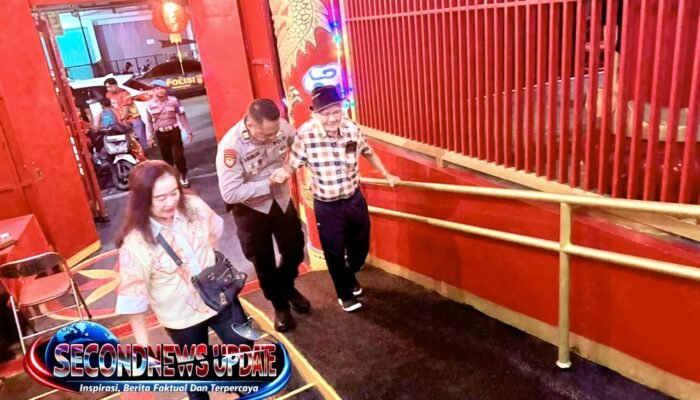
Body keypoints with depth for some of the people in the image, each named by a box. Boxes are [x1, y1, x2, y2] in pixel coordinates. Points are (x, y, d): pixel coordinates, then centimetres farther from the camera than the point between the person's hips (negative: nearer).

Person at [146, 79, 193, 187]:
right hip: (160, 134, 1)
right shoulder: (149, 104, -2)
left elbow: (182, 116, 0)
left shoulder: (173, 100, -4)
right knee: (166, 157, 10)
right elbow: (149, 122, 5)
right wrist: (150, 137, 6)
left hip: (174, 131, -1)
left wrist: (188, 131, -1)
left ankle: (183, 177, 12)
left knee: (179, 155, -1)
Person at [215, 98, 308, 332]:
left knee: (295, 250, 18)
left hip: (281, 199, 4)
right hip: (251, 209, -4)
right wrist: (267, 184, -30)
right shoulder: (231, 146, -32)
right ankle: (280, 305, 38)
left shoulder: (281, 127, -19)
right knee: (264, 262, 13)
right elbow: (230, 193, -31)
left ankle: (287, 286, 50)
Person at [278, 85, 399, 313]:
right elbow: (292, 165, -13)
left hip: (355, 199, 4)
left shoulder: (352, 128, -11)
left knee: (361, 245, 22)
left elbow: (368, 153, 7)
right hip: (327, 207, -3)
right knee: (335, 253, 14)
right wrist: (281, 173, -35)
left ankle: (350, 275, 55)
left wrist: (387, 175, 16)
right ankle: (345, 294, 41)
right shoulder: (305, 135, -22)